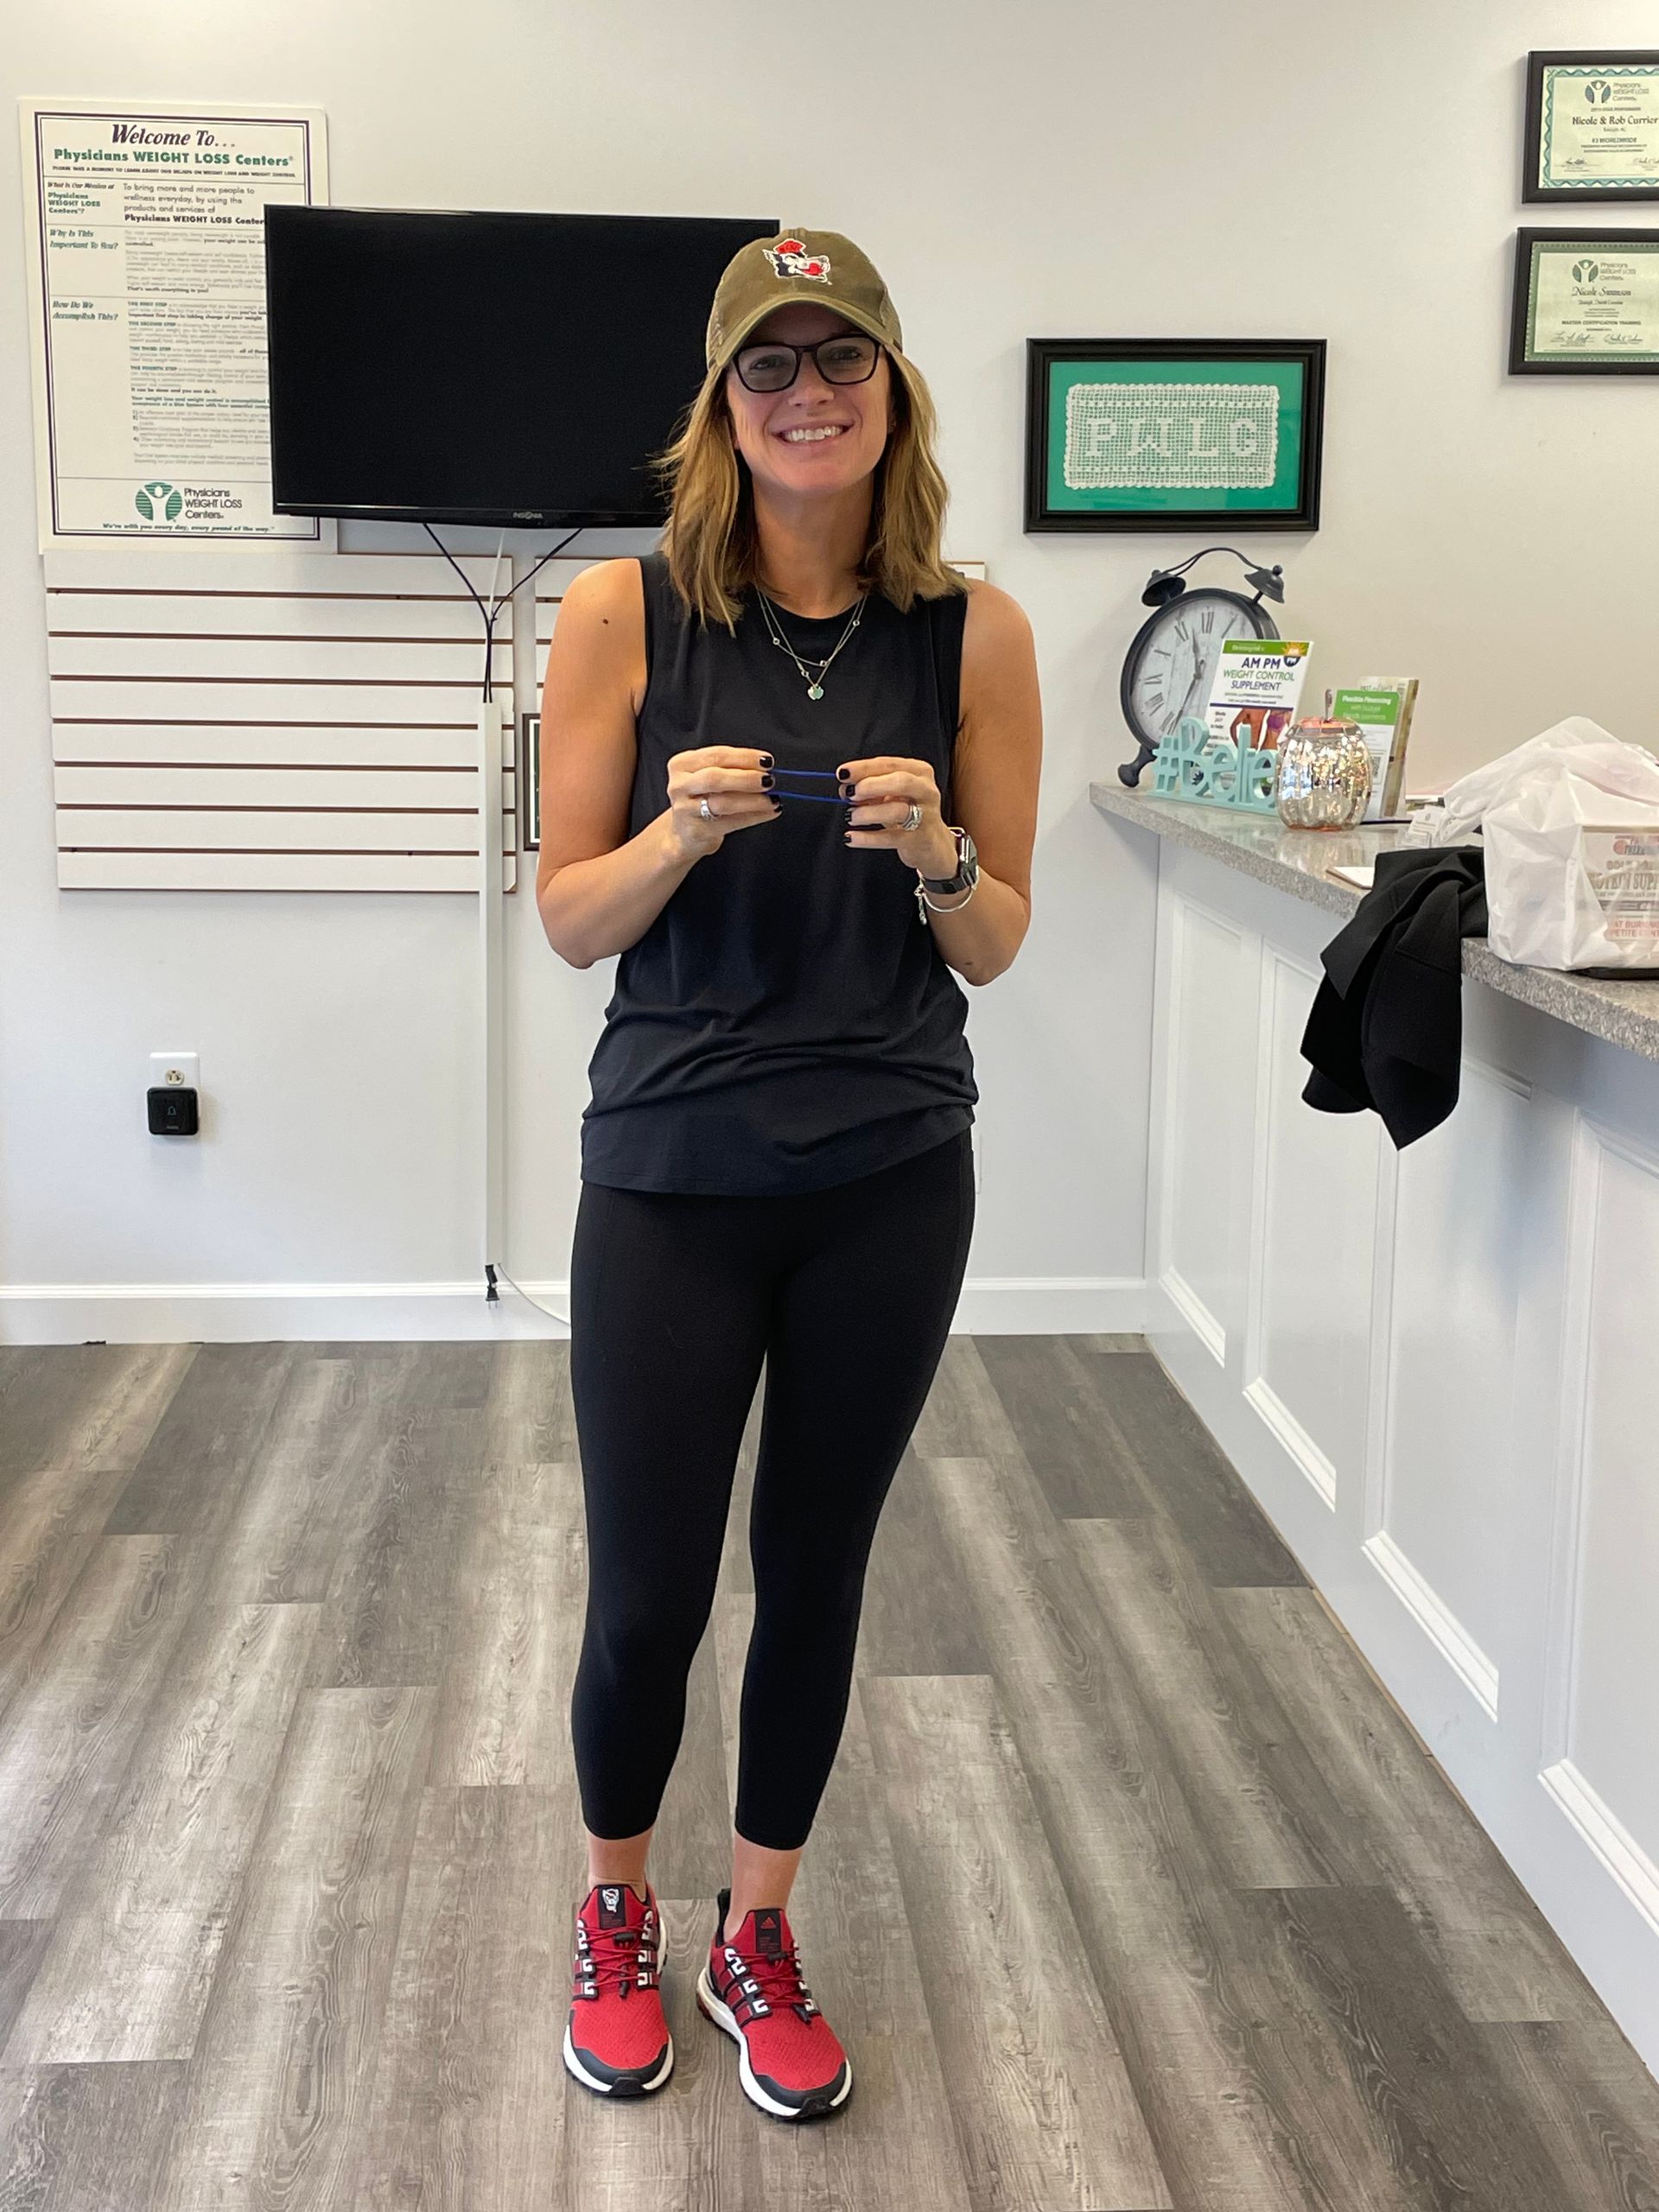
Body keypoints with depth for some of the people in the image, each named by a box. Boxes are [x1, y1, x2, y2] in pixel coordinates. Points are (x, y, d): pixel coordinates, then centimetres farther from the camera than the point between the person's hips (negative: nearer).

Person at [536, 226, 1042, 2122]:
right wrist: (679, 831, -21)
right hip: (672, 1177, -1)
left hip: (890, 1180, 2)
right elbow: (568, 918, -2)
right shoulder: (624, 615, -6)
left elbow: (995, 945, 2)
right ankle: (617, 1920, 36)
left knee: (815, 1574, 14)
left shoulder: (974, 634, -3)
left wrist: (934, 850, -18)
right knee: (647, 1592, 6)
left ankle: (757, 1942, 36)